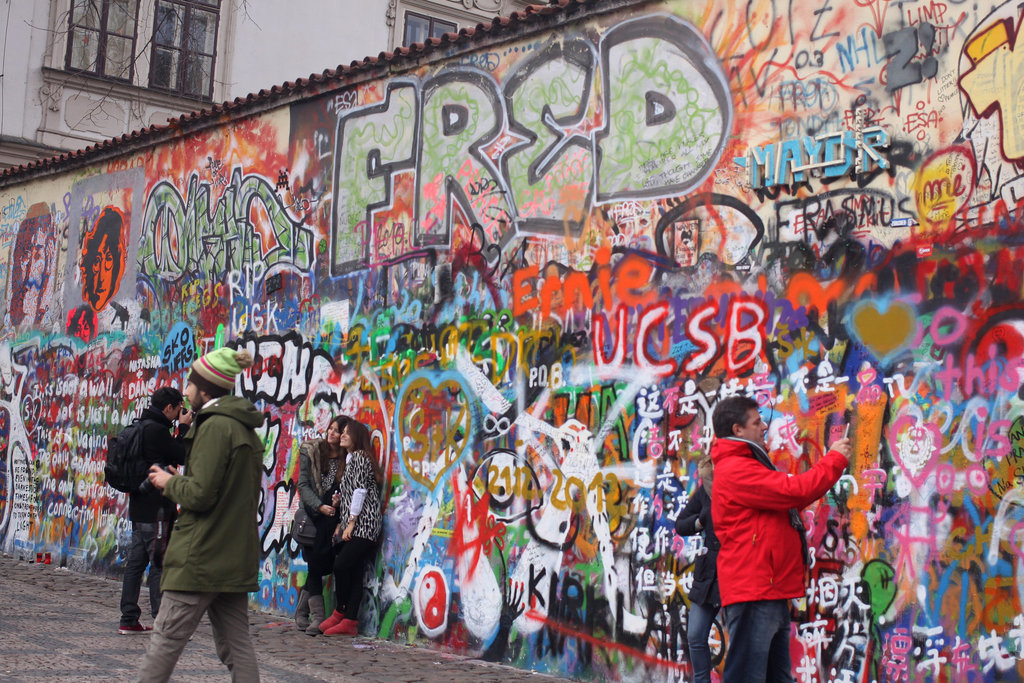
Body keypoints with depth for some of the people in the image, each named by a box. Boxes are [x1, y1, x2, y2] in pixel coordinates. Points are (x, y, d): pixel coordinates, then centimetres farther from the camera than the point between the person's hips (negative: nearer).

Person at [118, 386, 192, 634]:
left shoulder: (141, 427, 15)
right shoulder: (156, 430, -15)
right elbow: (184, 457, -11)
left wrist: (182, 430, 12)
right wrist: (185, 427, 0)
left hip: (140, 507, 10)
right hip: (156, 509, -10)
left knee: (136, 562, 10)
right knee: (160, 563, -6)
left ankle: (128, 620, 13)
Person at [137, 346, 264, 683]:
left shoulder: (214, 427, -13)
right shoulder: (247, 431, 15)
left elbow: (201, 495, -19)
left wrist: (170, 482, 0)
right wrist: (183, 481, 18)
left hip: (201, 555, -9)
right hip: (236, 556, 9)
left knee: (167, 637, -2)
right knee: (236, 644, 9)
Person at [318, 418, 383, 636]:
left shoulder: (359, 457, -3)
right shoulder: (351, 459, 25)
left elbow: (360, 490, -11)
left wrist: (351, 523, -13)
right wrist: (342, 523, 13)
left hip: (364, 523, -9)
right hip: (355, 526, 9)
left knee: (341, 565, -15)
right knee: (353, 571, 1)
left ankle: (340, 612, -2)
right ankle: (350, 621, -3)